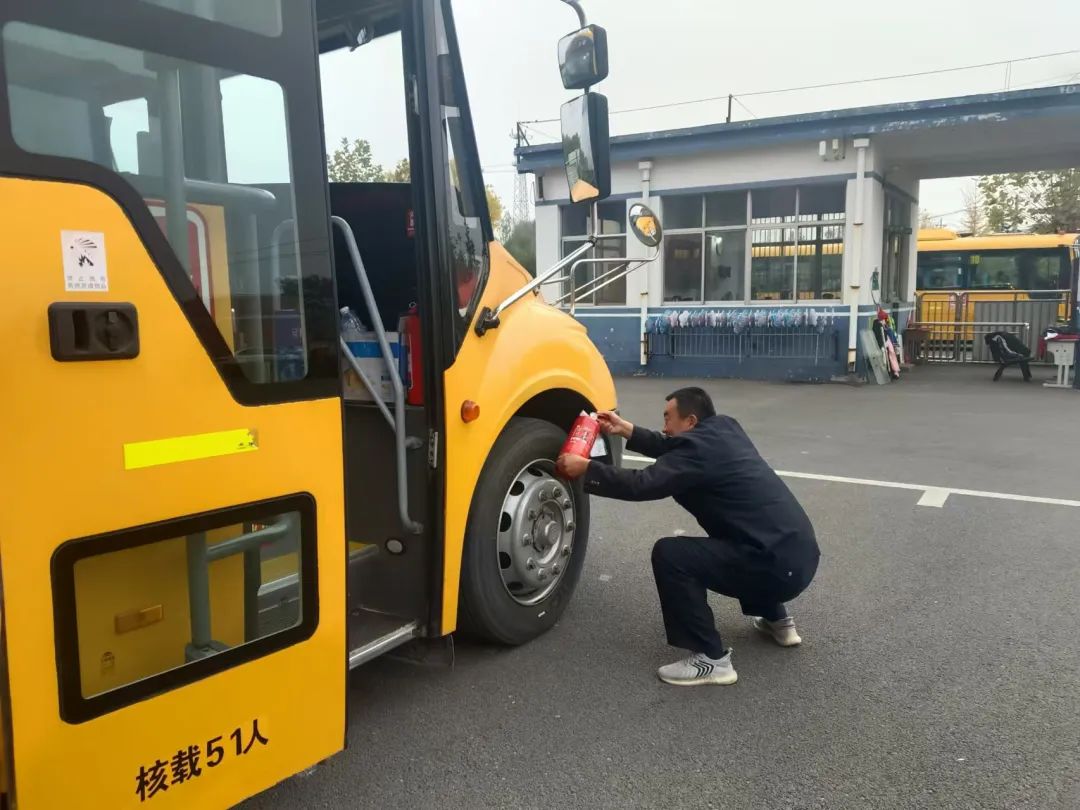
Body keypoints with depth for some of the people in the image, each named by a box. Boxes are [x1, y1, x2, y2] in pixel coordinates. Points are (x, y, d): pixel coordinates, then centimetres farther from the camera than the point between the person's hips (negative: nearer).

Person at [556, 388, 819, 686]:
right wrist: (626, 430, 20)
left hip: (779, 564, -10)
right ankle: (777, 620, 38)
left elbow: (642, 484, -18)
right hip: (799, 554, 10)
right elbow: (672, 450, 24)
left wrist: (585, 468, -9)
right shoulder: (724, 429, 12)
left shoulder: (702, 448, -14)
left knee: (669, 554, -14)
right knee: (728, 541, 36)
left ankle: (711, 659, -6)